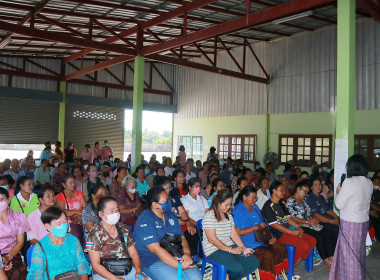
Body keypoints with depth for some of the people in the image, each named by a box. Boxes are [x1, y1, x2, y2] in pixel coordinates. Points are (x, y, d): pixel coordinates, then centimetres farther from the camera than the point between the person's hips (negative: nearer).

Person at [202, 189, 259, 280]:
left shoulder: (228, 215, 13)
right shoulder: (209, 217, -13)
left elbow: (234, 234, 9)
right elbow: (212, 239, -18)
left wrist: (243, 248, -6)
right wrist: (231, 250, -18)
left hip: (230, 245, 8)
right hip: (214, 249, -8)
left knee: (254, 262, -8)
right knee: (238, 268, -28)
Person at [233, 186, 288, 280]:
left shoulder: (255, 207, 15)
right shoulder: (238, 210, -12)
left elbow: (263, 224, 19)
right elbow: (237, 232, -17)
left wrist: (270, 236, 1)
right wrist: (256, 227, -19)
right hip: (249, 242, -8)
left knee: (282, 248, -6)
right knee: (267, 255, -28)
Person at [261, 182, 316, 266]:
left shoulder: (282, 204, 18)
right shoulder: (268, 206, -11)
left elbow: (288, 218, 16)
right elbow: (274, 224, -17)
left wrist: (298, 227, -3)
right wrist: (292, 232, -19)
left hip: (288, 230, 9)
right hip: (278, 234, -9)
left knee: (313, 241, -1)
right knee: (304, 245, -22)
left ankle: (296, 262, 0)